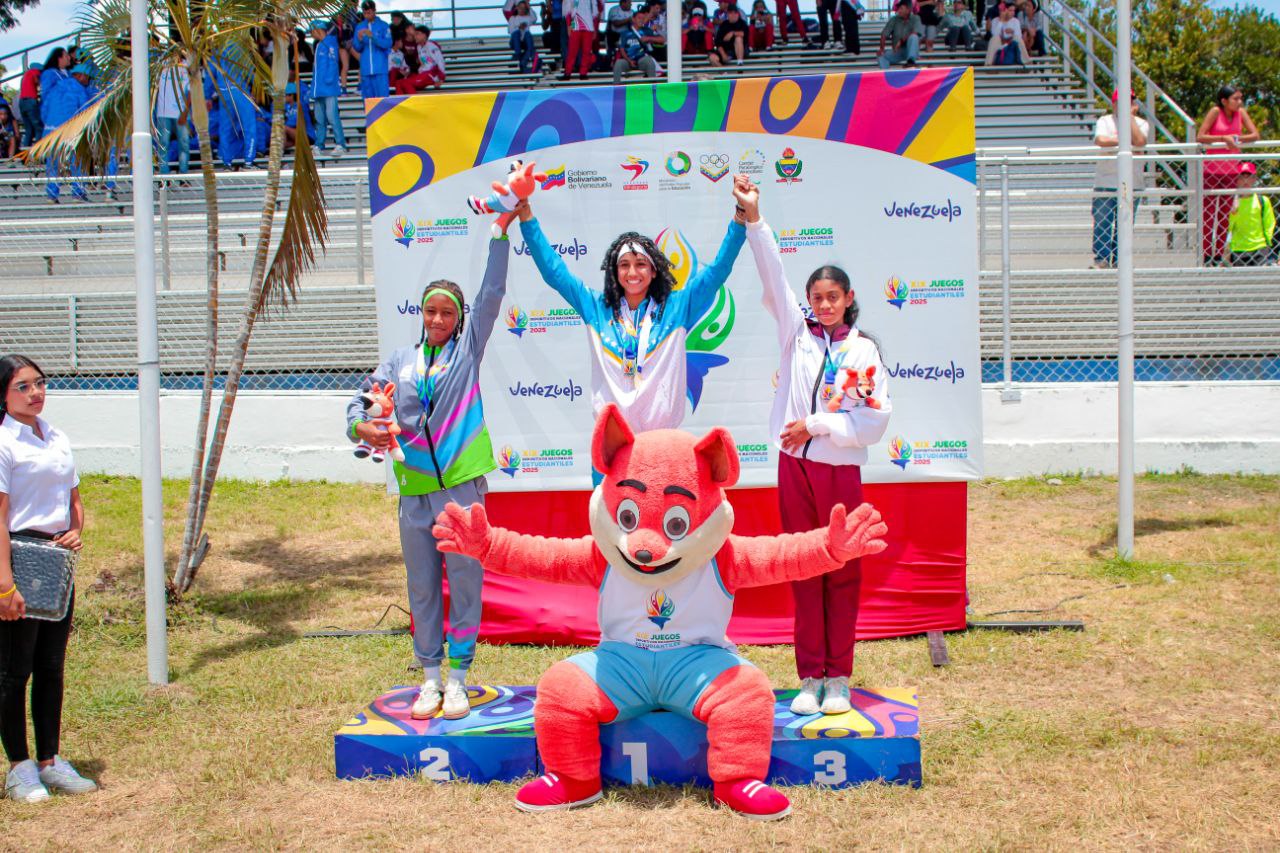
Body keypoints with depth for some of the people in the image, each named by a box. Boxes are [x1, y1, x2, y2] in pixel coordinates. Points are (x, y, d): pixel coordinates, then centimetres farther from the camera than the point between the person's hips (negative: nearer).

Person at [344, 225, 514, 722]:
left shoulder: (468, 347, 6)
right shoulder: (400, 362, 13)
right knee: (422, 587, 9)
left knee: (465, 582, 0)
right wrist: (362, 428, -13)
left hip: (463, 485, -3)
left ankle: (457, 678, 9)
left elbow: (492, 293, -1)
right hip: (414, 490, 3)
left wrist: (501, 230, -7)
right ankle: (430, 677, 19)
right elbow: (360, 400, 9)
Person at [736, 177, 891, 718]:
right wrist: (753, 218, -9)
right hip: (795, 465, 2)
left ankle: (838, 679, 11)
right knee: (804, 571, 5)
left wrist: (816, 425, -12)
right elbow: (773, 276, -1)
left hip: (841, 469, -2)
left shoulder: (864, 350, 1)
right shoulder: (796, 333, 8)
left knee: (843, 574, 3)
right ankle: (810, 678, 11)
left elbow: (874, 421, -6)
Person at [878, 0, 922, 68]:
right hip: (896, 51, 3)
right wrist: (881, 49, -16)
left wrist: (902, 41, -29)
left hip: (911, 50, -3)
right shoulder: (894, 19, 6)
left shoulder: (915, 19, -2)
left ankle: (911, 61, -41)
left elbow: (915, 33, -19)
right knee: (880, 57, -24)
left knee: (913, 37, -33)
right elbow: (884, 35, 0)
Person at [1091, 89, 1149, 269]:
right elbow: (1100, 140, -13)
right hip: (1105, 182, -1)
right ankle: (1101, 260, -4)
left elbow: (1140, 141, -12)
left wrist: (1130, 115, -6)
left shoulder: (1141, 123, 10)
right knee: (1102, 223, -7)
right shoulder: (1104, 121, 7)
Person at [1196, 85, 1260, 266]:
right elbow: (1200, 137, -14)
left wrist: (1237, 138, -17)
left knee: (1225, 214, 8)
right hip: (1213, 168, -4)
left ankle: (1219, 256, 14)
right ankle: (1206, 257, 0)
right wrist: (1224, 138, -23)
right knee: (1208, 213, -3)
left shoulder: (1241, 112, 2)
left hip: (1232, 169, 4)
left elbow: (1255, 135, -1)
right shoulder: (1215, 111, -8)